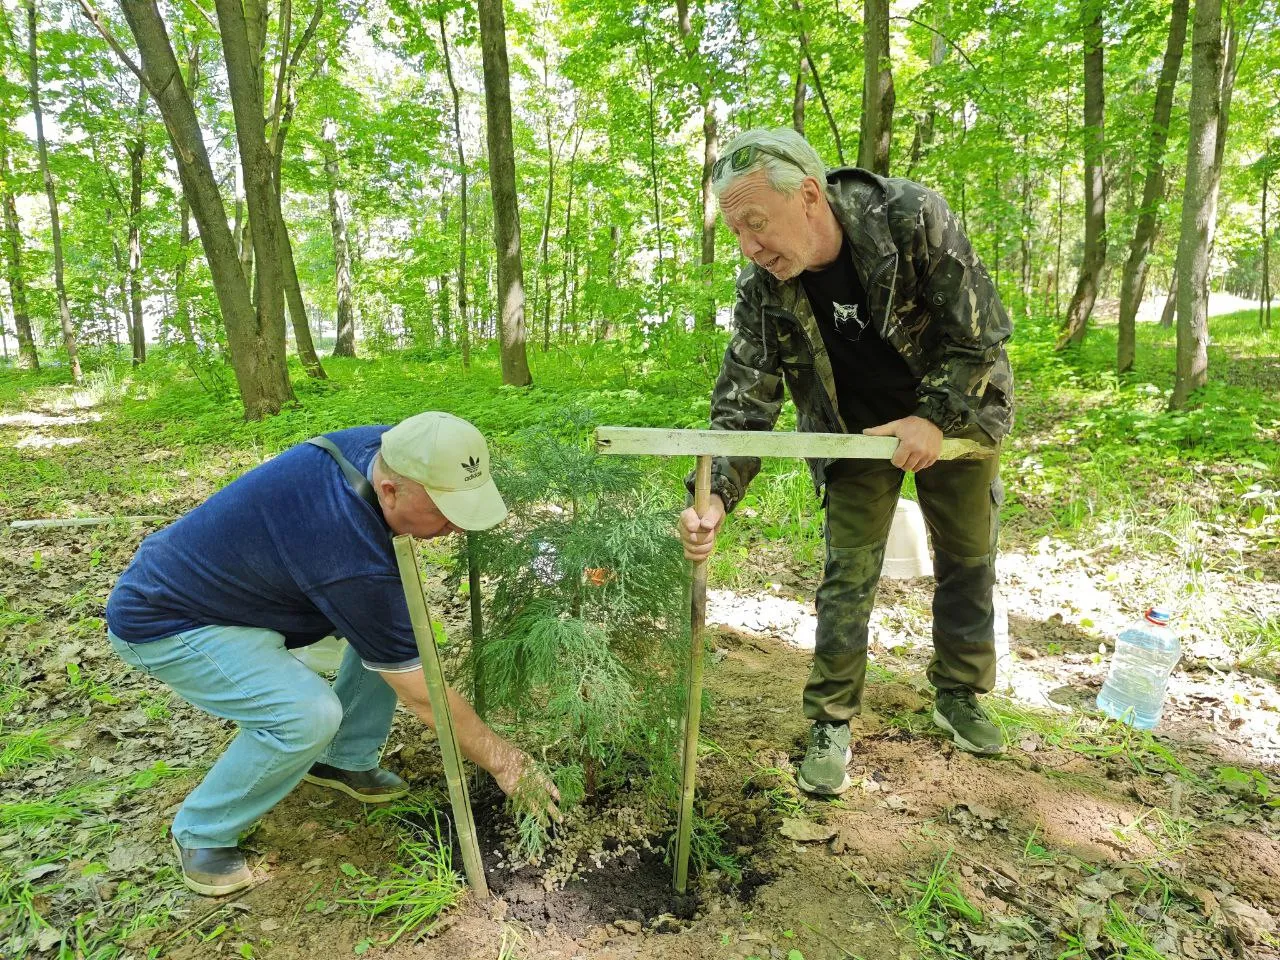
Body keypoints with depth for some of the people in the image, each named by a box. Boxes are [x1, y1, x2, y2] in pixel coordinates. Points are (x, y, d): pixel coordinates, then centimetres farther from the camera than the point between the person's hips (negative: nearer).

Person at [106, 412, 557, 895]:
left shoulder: (382, 444, -17)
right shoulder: (352, 565, -38)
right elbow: (422, 694, -26)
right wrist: (501, 759, -13)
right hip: (164, 623, -8)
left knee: (391, 622, -2)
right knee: (307, 714, -28)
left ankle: (344, 759, 15)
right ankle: (200, 831, 1)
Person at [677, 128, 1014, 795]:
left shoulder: (912, 219, -28)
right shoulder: (763, 288, -22)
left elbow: (981, 330, -19)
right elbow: (743, 403, -22)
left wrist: (937, 418, -25)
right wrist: (715, 496, -36)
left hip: (956, 415, 0)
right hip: (855, 433, 0)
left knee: (968, 560, 12)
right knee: (848, 573, -2)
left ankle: (959, 696, 34)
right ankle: (831, 723, 15)